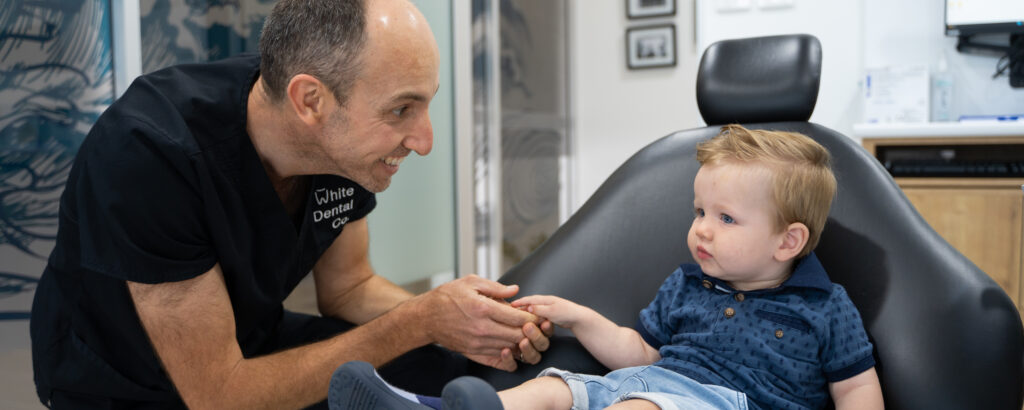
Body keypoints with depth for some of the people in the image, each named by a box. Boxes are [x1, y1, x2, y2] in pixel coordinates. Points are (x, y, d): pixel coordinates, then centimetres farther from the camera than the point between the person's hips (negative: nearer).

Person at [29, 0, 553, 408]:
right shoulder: (147, 153, -34)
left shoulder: (344, 137, -15)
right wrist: (419, 323, -28)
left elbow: (347, 287, 0)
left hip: (251, 343, 6)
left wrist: (454, 323, -19)